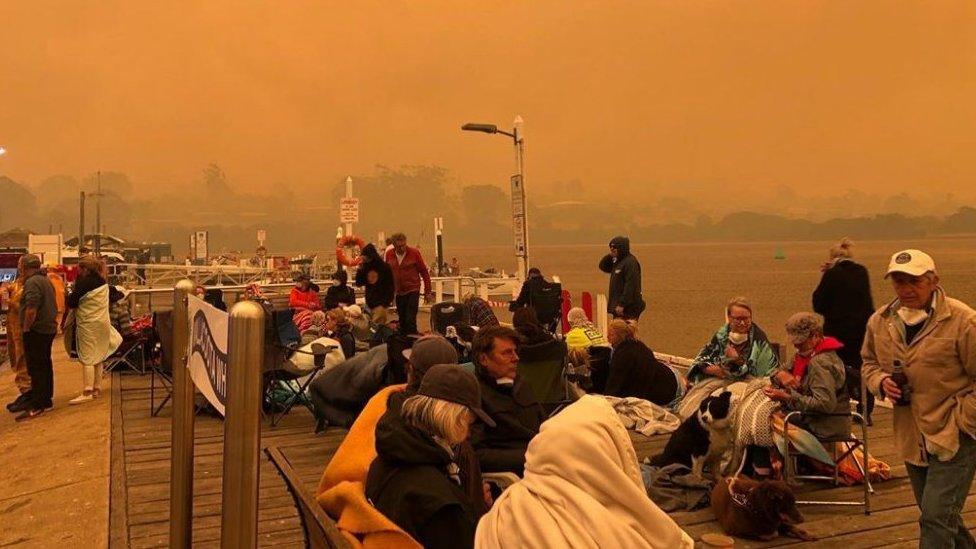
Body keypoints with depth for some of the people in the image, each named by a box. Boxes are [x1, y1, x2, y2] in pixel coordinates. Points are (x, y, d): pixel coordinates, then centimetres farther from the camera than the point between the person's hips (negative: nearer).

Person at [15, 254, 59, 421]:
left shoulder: (32, 283, -16)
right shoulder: (46, 281, 15)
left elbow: (31, 310, -25)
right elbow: (53, 306, 22)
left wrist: (25, 328, -17)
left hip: (36, 331, -10)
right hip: (49, 329, 10)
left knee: (36, 368, -7)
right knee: (45, 365, 16)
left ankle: (36, 406, -6)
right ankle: (47, 399, 24)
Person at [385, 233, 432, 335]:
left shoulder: (414, 253, -9)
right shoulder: (389, 254, 0)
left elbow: (424, 272, -3)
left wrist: (428, 291, -4)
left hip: (413, 291, -4)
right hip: (398, 292, 4)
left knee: (410, 320, -11)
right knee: (402, 321, 11)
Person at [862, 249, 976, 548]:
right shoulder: (880, 321, 1)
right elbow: (869, 363, 17)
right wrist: (881, 382, -4)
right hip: (913, 439, 6)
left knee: (936, 518, -11)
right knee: (940, 517, 21)